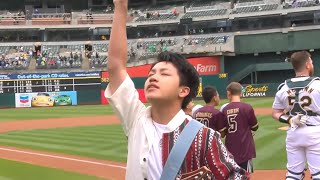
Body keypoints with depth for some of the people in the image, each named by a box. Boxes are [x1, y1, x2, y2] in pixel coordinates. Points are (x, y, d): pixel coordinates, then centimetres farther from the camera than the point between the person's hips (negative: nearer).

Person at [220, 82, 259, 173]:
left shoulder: (224, 109, 1)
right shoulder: (247, 108, -10)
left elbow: (223, 132, 3)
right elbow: (255, 127, 2)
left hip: (230, 149, 4)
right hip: (245, 149, -4)